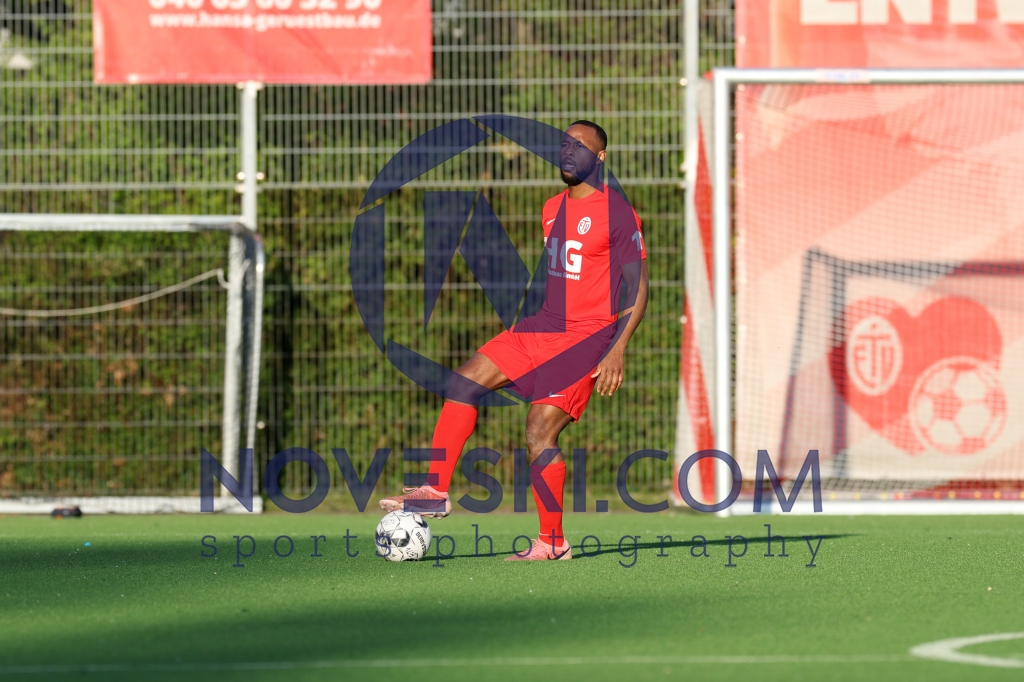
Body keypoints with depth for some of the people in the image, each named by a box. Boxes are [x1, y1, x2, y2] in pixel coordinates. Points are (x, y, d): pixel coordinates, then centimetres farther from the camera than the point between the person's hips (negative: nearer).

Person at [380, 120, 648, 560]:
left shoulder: (616, 214, -10)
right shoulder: (553, 209, 14)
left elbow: (637, 288, -12)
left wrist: (618, 350, -20)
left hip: (590, 336, -8)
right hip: (546, 327, 8)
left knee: (539, 431, -15)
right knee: (465, 381, -3)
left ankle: (553, 543, -3)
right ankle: (436, 492, -2)